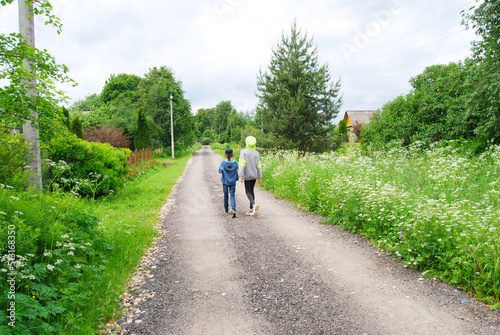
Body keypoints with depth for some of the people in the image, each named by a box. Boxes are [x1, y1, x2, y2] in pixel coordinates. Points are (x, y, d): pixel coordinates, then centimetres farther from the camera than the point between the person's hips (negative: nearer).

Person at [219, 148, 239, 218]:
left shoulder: (223, 163, -13)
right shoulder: (235, 163, -7)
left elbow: (220, 171, -4)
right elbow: (236, 169, 5)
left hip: (225, 182, -1)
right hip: (233, 182, 1)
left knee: (226, 196, 15)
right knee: (232, 196, 2)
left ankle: (226, 210, 30)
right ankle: (233, 209, -19)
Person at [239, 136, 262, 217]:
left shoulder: (243, 152, -12)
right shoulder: (256, 153, 1)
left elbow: (242, 164, -18)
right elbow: (258, 166, 4)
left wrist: (241, 176, -19)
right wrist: (260, 177, 9)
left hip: (247, 176, -4)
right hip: (254, 175, 4)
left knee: (248, 192, 1)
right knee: (251, 191, 14)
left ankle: (254, 205, -25)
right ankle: (252, 210, 16)